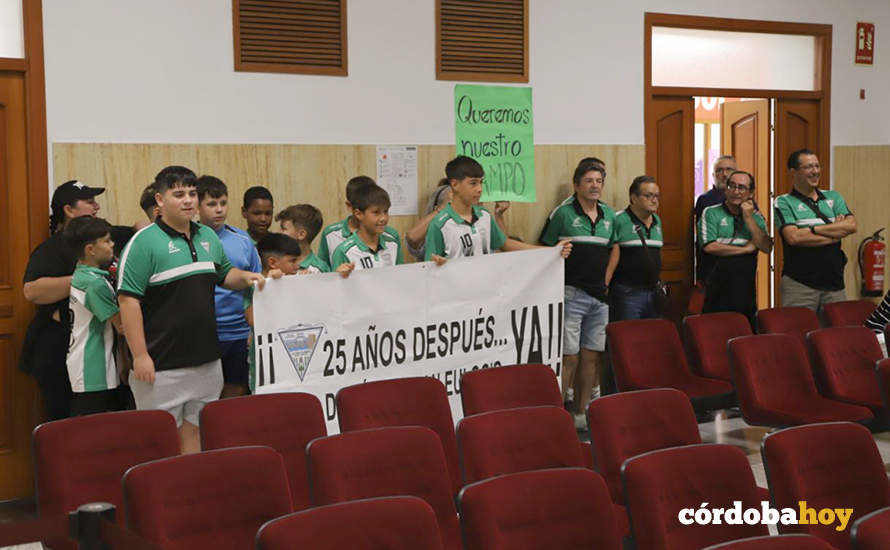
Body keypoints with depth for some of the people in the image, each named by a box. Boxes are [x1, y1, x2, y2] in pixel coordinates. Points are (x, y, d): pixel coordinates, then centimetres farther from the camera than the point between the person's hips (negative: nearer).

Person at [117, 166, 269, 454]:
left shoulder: (208, 237, 11)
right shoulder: (144, 242, -11)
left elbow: (224, 274, 27)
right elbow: (128, 300, -14)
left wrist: (245, 277, 3)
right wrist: (140, 355, -18)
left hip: (207, 361, 6)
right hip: (161, 366, -6)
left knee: (196, 433, 13)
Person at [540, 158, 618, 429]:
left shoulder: (609, 214, 12)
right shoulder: (563, 213, -5)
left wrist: (606, 280, 15)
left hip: (599, 297, 6)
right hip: (571, 295, -6)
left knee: (592, 356, 8)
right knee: (569, 357, -8)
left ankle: (582, 413, 18)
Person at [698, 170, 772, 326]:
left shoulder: (756, 217, 12)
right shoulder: (711, 213, 0)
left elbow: (767, 248, -1)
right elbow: (709, 247, -14)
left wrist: (749, 219, -6)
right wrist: (746, 249, -5)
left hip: (746, 293, 4)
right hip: (718, 294, -3)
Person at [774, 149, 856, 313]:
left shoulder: (833, 197, 14)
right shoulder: (784, 202, 0)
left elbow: (852, 225, -1)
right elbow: (793, 237, -15)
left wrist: (814, 229, -11)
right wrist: (836, 233, -7)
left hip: (835, 282, 4)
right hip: (799, 285, -4)